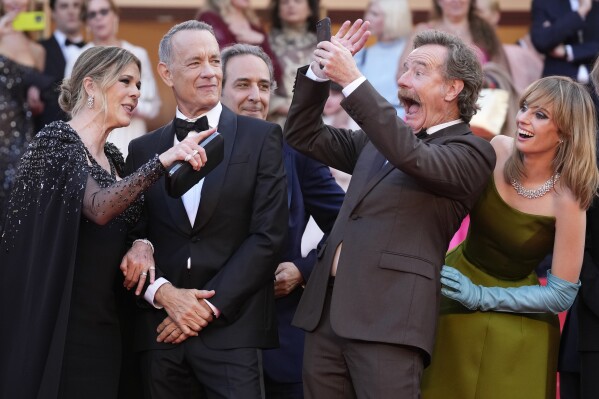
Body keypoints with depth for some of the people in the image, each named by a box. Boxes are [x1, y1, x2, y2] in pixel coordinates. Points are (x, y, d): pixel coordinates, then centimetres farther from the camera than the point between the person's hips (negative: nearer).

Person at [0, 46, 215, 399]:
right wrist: (163, 160, -34)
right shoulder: (56, 141, -9)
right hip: (58, 325, -8)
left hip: (104, 325, 8)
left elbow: (127, 224, 21)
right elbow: (99, 208, -26)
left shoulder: (113, 158, 15)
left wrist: (142, 245, -2)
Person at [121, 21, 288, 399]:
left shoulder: (262, 137, 4)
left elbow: (268, 234, -3)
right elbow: (133, 238, 9)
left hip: (232, 329, -3)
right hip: (160, 333, 3)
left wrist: (209, 305, -9)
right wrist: (163, 293, -9)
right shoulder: (143, 150, 13)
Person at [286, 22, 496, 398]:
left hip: (389, 318, -7)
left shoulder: (472, 152, -1)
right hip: (326, 311, 7)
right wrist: (320, 70, 11)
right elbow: (304, 135, 26)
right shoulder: (378, 139, 22)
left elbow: (412, 156, -19)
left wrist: (352, 81, -20)